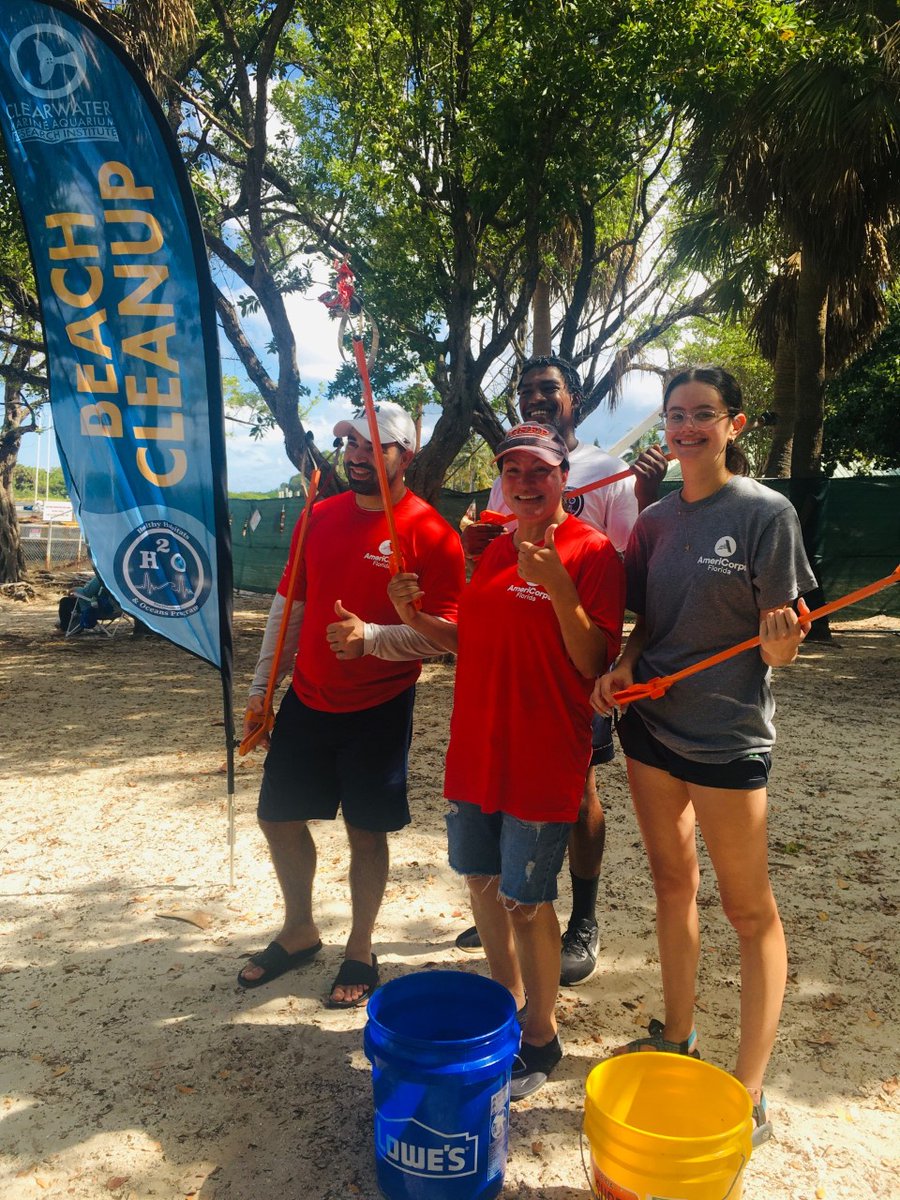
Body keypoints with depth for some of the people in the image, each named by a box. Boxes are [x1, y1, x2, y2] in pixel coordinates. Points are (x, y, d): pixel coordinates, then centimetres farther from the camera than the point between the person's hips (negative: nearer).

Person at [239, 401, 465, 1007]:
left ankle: (360, 952, 30)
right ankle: (300, 931, 38)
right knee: (278, 815, 14)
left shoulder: (432, 534, -13)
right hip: (306, 700, 6)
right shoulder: (320, 516, 4)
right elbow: (289, 602, 10)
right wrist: (262, 687, 9)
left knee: (366, 832, 7)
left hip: (379, 708, -6)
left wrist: (371, 637, -31)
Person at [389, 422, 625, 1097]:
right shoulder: (497, 551, 11)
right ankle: (508, 1004, 42)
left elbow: (592, 663, -16)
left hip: (542, 757, -7)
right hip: (478, 749, 7)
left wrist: (559, 588, -28)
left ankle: (541, 1039, 28)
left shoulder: (592, 552, -11)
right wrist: (416, 618, 0)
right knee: (482, 881, 18)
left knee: (526, 901, 4)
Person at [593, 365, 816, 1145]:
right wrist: (624, 665, -7)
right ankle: (677, 1037, 39)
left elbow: (780, 648, -10)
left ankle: (749, 1095, 22)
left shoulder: (766, 513, -11)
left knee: (750, 910, 7)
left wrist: (783, 633, -32)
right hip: (651, 724, 6)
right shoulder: (656, 521, 5)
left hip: (728, 734, -6)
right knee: (672, 882, 19)